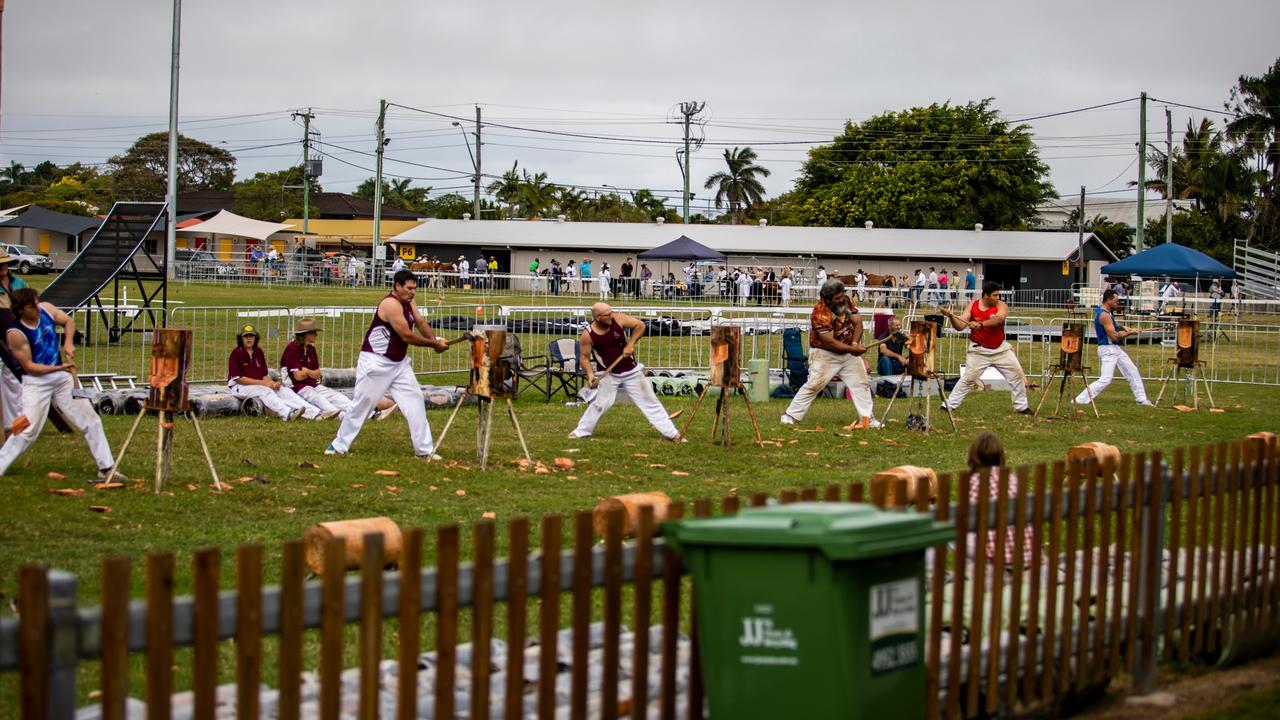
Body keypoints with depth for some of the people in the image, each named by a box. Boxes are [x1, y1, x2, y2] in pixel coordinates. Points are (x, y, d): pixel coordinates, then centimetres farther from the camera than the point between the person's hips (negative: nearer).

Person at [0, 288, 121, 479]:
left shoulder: (46, 310, -5)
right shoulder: (15, 334, -21)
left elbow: (68, 321, 14)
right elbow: (29, 366, -18)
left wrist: (68, 342, -3)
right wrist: (59, 368, -23)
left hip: (62, 378, 7)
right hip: (36, 382, -6)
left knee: (91, 421, 7)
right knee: (27, 430, -16)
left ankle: (106, 468, 16)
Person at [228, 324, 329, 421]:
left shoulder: (258, 352, 12)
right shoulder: (236, 353, -8)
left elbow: (264, 375, 11)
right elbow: (239, 379, -15)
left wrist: (272, 383, -12)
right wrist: (263, 383, -19)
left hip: (259, 384, 5)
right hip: (239, 387, -5)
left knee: (284, 390, -15)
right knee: (264, 391, -32)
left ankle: (315, 413, -31)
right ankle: (287, 414, -57)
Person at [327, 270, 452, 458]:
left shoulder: (408, 303, 6)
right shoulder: (391, 304, -23)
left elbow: (421, 323, 7)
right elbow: (407, 336, -24)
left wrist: (436, 341, -12)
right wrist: (434, 344, -15)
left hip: (399, 363, 9)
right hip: (376, 363, -9)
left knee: (415, 400, 4)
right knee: (362, 404, -3)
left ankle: (424, 449, 8)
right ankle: (339, 446, 9)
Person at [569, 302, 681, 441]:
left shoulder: (618, 319, -15)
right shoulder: (588, 335, -18)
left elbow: (640, 325, -4)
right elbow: (584, 357, -8)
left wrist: (631, 344, -13)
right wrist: (590, 374, -23)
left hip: (631, 371, 2)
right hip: (608, 374, -2)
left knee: (649, 401, 5)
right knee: (601, 403, -9)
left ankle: (671, 433, 9)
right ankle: (581, 432, 12)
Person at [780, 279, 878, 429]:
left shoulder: (847, 301, -6)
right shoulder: (820, 314, -27)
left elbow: (858, 323, -7)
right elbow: (830, 342, -27)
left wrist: (855, 343, -23)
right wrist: (853, 349, -27)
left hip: (849, 351, 7)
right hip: (825, 354, -7)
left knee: (861, 383, 4)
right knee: (814, 384, -12)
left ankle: (867, 418, 10)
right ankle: (790, 415, -5)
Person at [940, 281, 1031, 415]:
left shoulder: (1001, 306, -11)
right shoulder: (973, 306, -7)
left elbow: (999, 319, -34)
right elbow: (960, 326, -11)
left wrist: (980, 324, -48)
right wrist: (951, 316, -31)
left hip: (1000, 349, 2)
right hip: (979, 350, -2)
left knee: (1017, 375, 4)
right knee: (968, 378, -9)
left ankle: (1021, 406, 19)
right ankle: (949, 405, -1)